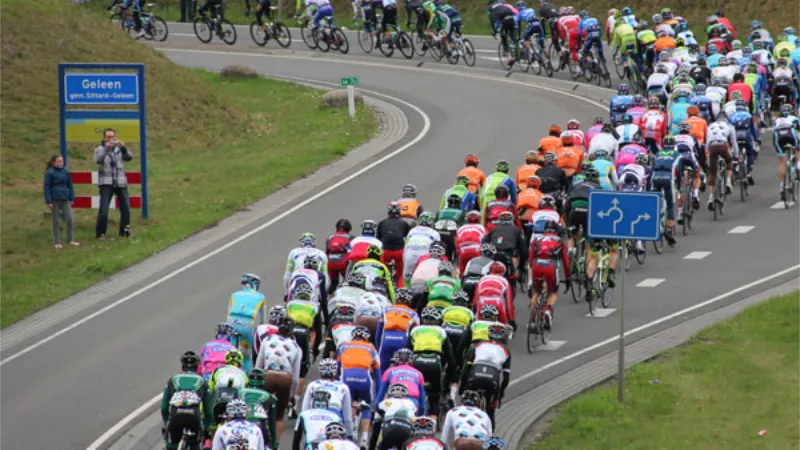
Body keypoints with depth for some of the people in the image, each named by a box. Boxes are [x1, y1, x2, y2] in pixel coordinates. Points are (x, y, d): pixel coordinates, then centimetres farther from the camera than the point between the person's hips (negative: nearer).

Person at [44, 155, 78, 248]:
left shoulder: (66, 172, 4)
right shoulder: (50, 173, -8)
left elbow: (70, 185, 11)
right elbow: (47, 187, -7)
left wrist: (71, 198, 9)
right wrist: (49, 201, -10)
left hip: (65, 199, 3)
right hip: (55, 200, -3)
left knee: (69, 219, 1)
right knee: (56, 221, 5)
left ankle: (70, 239, 13)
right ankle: (57, 241, 13)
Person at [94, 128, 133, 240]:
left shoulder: (119, 148, 8)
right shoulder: (100, 149, 2)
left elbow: (129, 157, -6)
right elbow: (98, 160, -17)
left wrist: (123, 147, -25)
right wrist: (107, 148, -30)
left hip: (121, 183, 3)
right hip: (106, 184, -3)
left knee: (126, 209, 5)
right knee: (103, 210, -10)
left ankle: (124, 231, 21)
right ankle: (100, 233, -1)